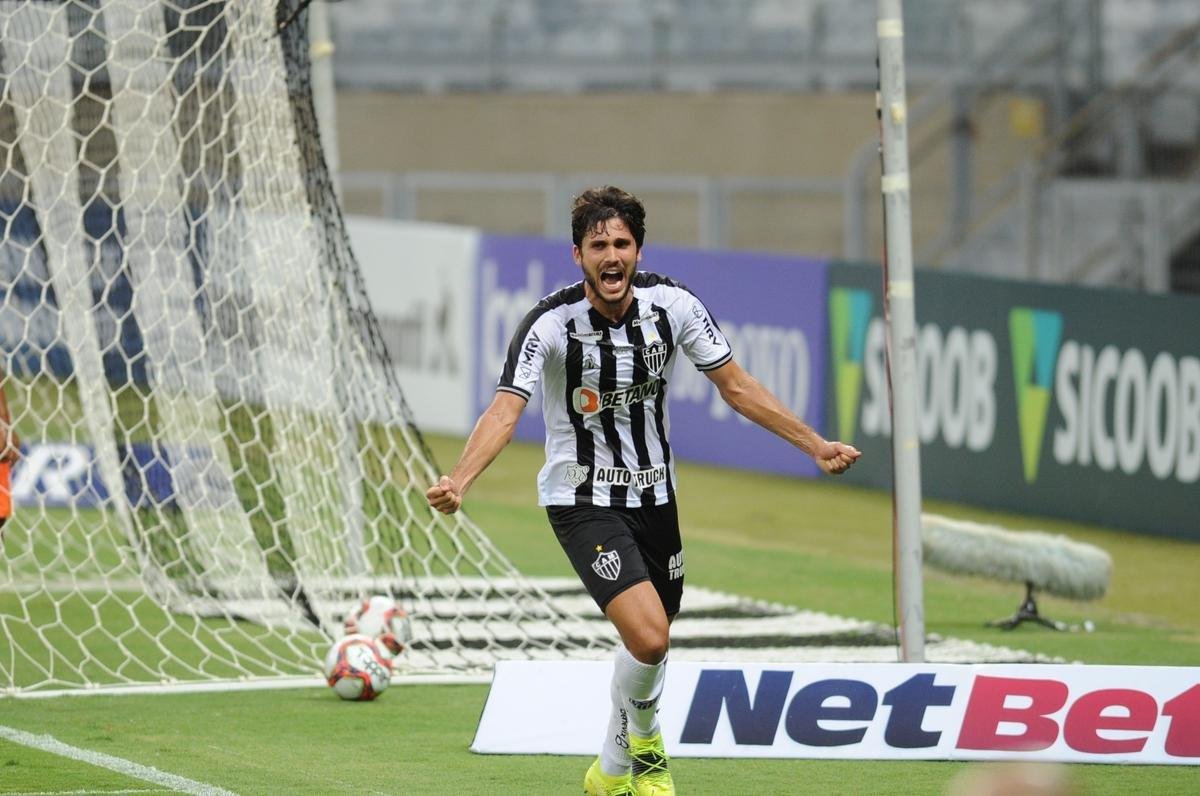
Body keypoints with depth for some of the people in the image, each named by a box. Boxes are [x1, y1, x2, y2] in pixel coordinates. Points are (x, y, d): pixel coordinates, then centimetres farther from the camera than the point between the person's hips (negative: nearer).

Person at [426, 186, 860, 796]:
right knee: (648, 637, -22)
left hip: (653, 494, 5)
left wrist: (815, 445, -1)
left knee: (651, 642, 15)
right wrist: (458, 481, -46)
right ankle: (641, 737, 9)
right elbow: (505, 409, -29)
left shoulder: (673, 305, -8)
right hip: (582, 500, -5)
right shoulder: (551, 323, -20)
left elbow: (737, 387, 2)